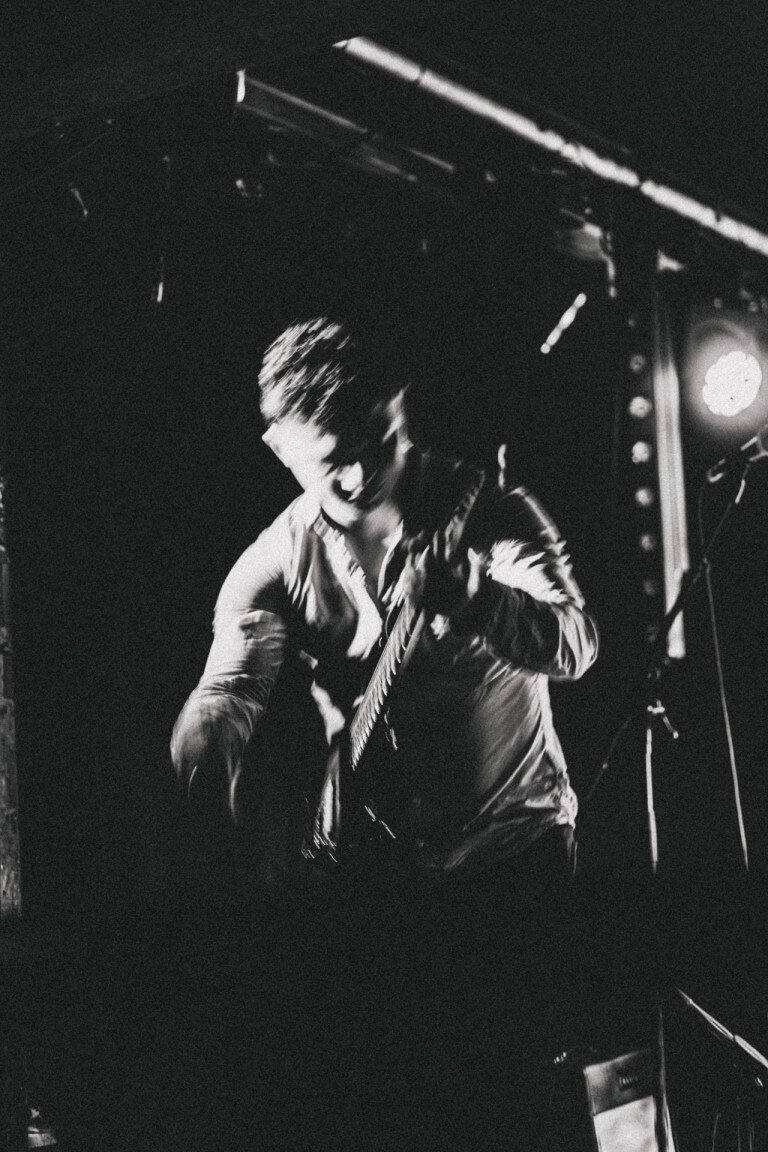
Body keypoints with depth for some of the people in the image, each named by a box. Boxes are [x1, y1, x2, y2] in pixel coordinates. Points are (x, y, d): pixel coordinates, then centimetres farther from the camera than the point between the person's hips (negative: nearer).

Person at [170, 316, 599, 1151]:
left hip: (514, 840, -1)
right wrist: (206, 763, -43)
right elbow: (228, 685, -19)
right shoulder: (278, 564, -6)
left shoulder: (484, 511, -10)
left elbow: (573, 644, -22)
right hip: (377, 857, 2)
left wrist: (458, 588, -40)